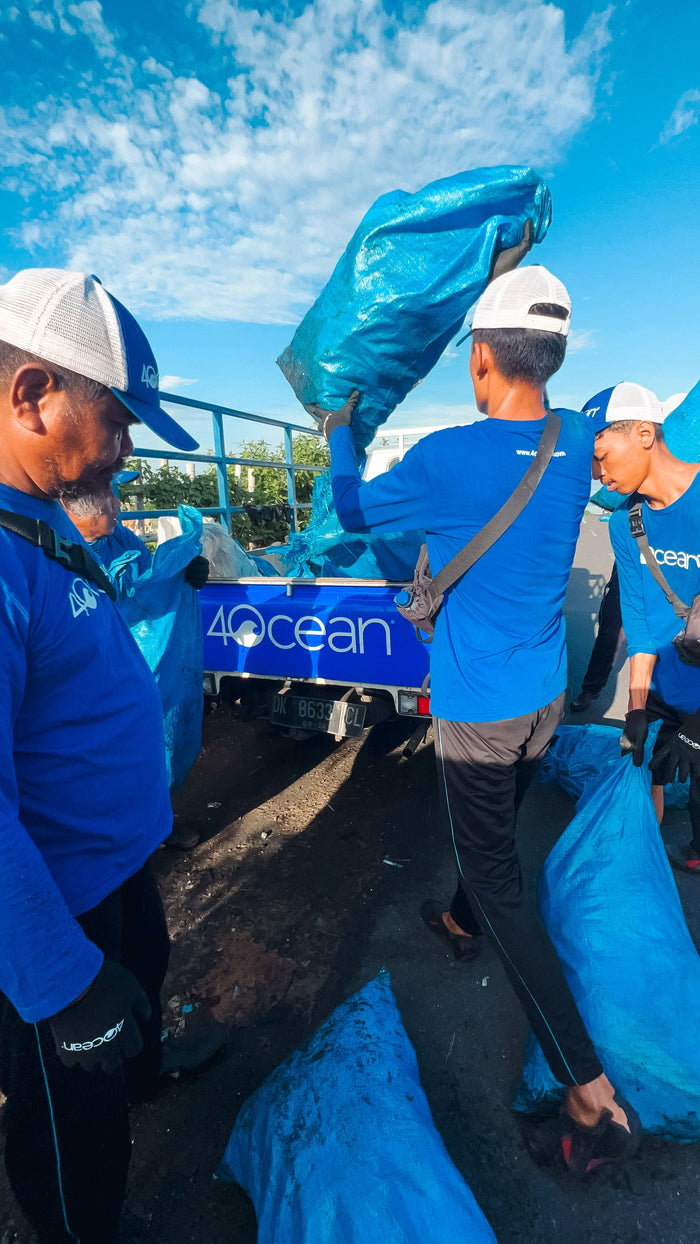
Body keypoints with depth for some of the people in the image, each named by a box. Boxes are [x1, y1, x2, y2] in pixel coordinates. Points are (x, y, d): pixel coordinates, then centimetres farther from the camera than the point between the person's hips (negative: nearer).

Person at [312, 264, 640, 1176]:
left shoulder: (447, 460, -21)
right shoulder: (578, 444, -1)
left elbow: (353, 510, -3)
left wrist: (339, 434, 15)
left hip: (479, 711, -7)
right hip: (545, 698, 7)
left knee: (498, 875, 8)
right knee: (494, 833, 28)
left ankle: (593, 1095, 18)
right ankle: (461, 922, 55)